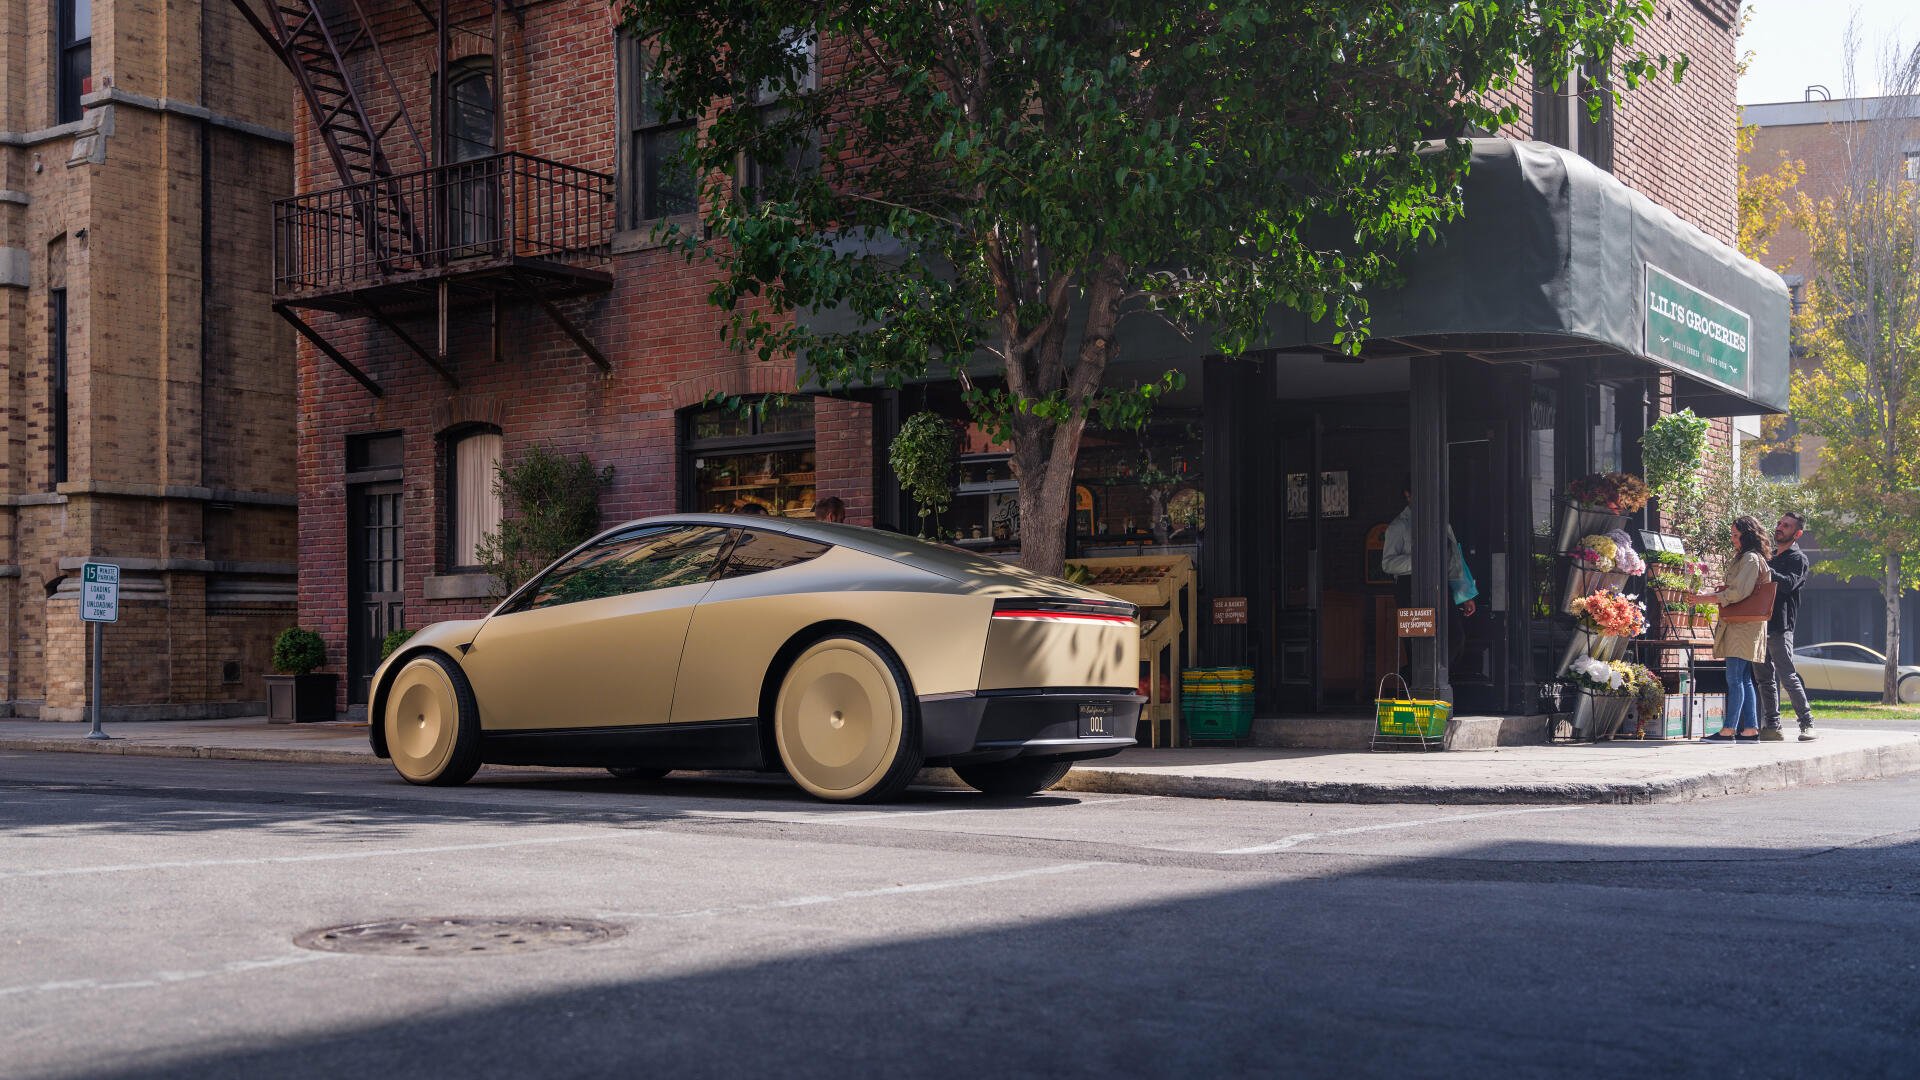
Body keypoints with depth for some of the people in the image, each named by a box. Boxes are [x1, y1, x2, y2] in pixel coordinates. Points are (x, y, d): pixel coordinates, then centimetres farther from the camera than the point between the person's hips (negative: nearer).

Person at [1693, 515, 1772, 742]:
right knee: (1744, 679, 9)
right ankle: (1750, 729, 9)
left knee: (1734, 678, -10)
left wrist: (1706, 599, -13)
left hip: (1743, 627, -10)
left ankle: (1729, 730, -10)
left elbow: (1738, 593, -18)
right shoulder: (1745, 558, 20)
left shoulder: (1751, 558, -11)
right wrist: (1708, 595, 13)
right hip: (1739, 625, 10)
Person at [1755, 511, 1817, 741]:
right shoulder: (1771, 557, 24)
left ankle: (1807, 724, -5)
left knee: (1788, 676, -10)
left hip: (1780, 626, -8)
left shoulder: (1798, 559, 0)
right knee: (1764, 677, 6)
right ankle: (1771, 727, 8)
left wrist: (1765, 569, -29)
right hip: (1761, 624, 8)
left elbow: (1788, 584, -19)